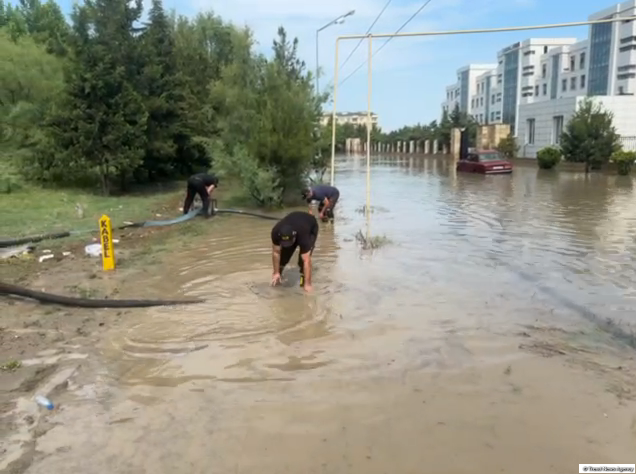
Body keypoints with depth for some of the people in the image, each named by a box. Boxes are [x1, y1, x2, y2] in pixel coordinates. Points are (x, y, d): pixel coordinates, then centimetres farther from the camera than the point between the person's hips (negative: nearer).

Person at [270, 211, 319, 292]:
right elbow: (276, 252, -22)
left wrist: (307, 284, -40)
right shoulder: (276, 232, -37)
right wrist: (276, 272, -18)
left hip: (311, 227, -4)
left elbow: (306, 261, -42)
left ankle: (304, 282, -7)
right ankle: (276, 277, 15)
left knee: (304, 258, -23)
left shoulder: (303, 235, -46)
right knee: (284, 253, -7)